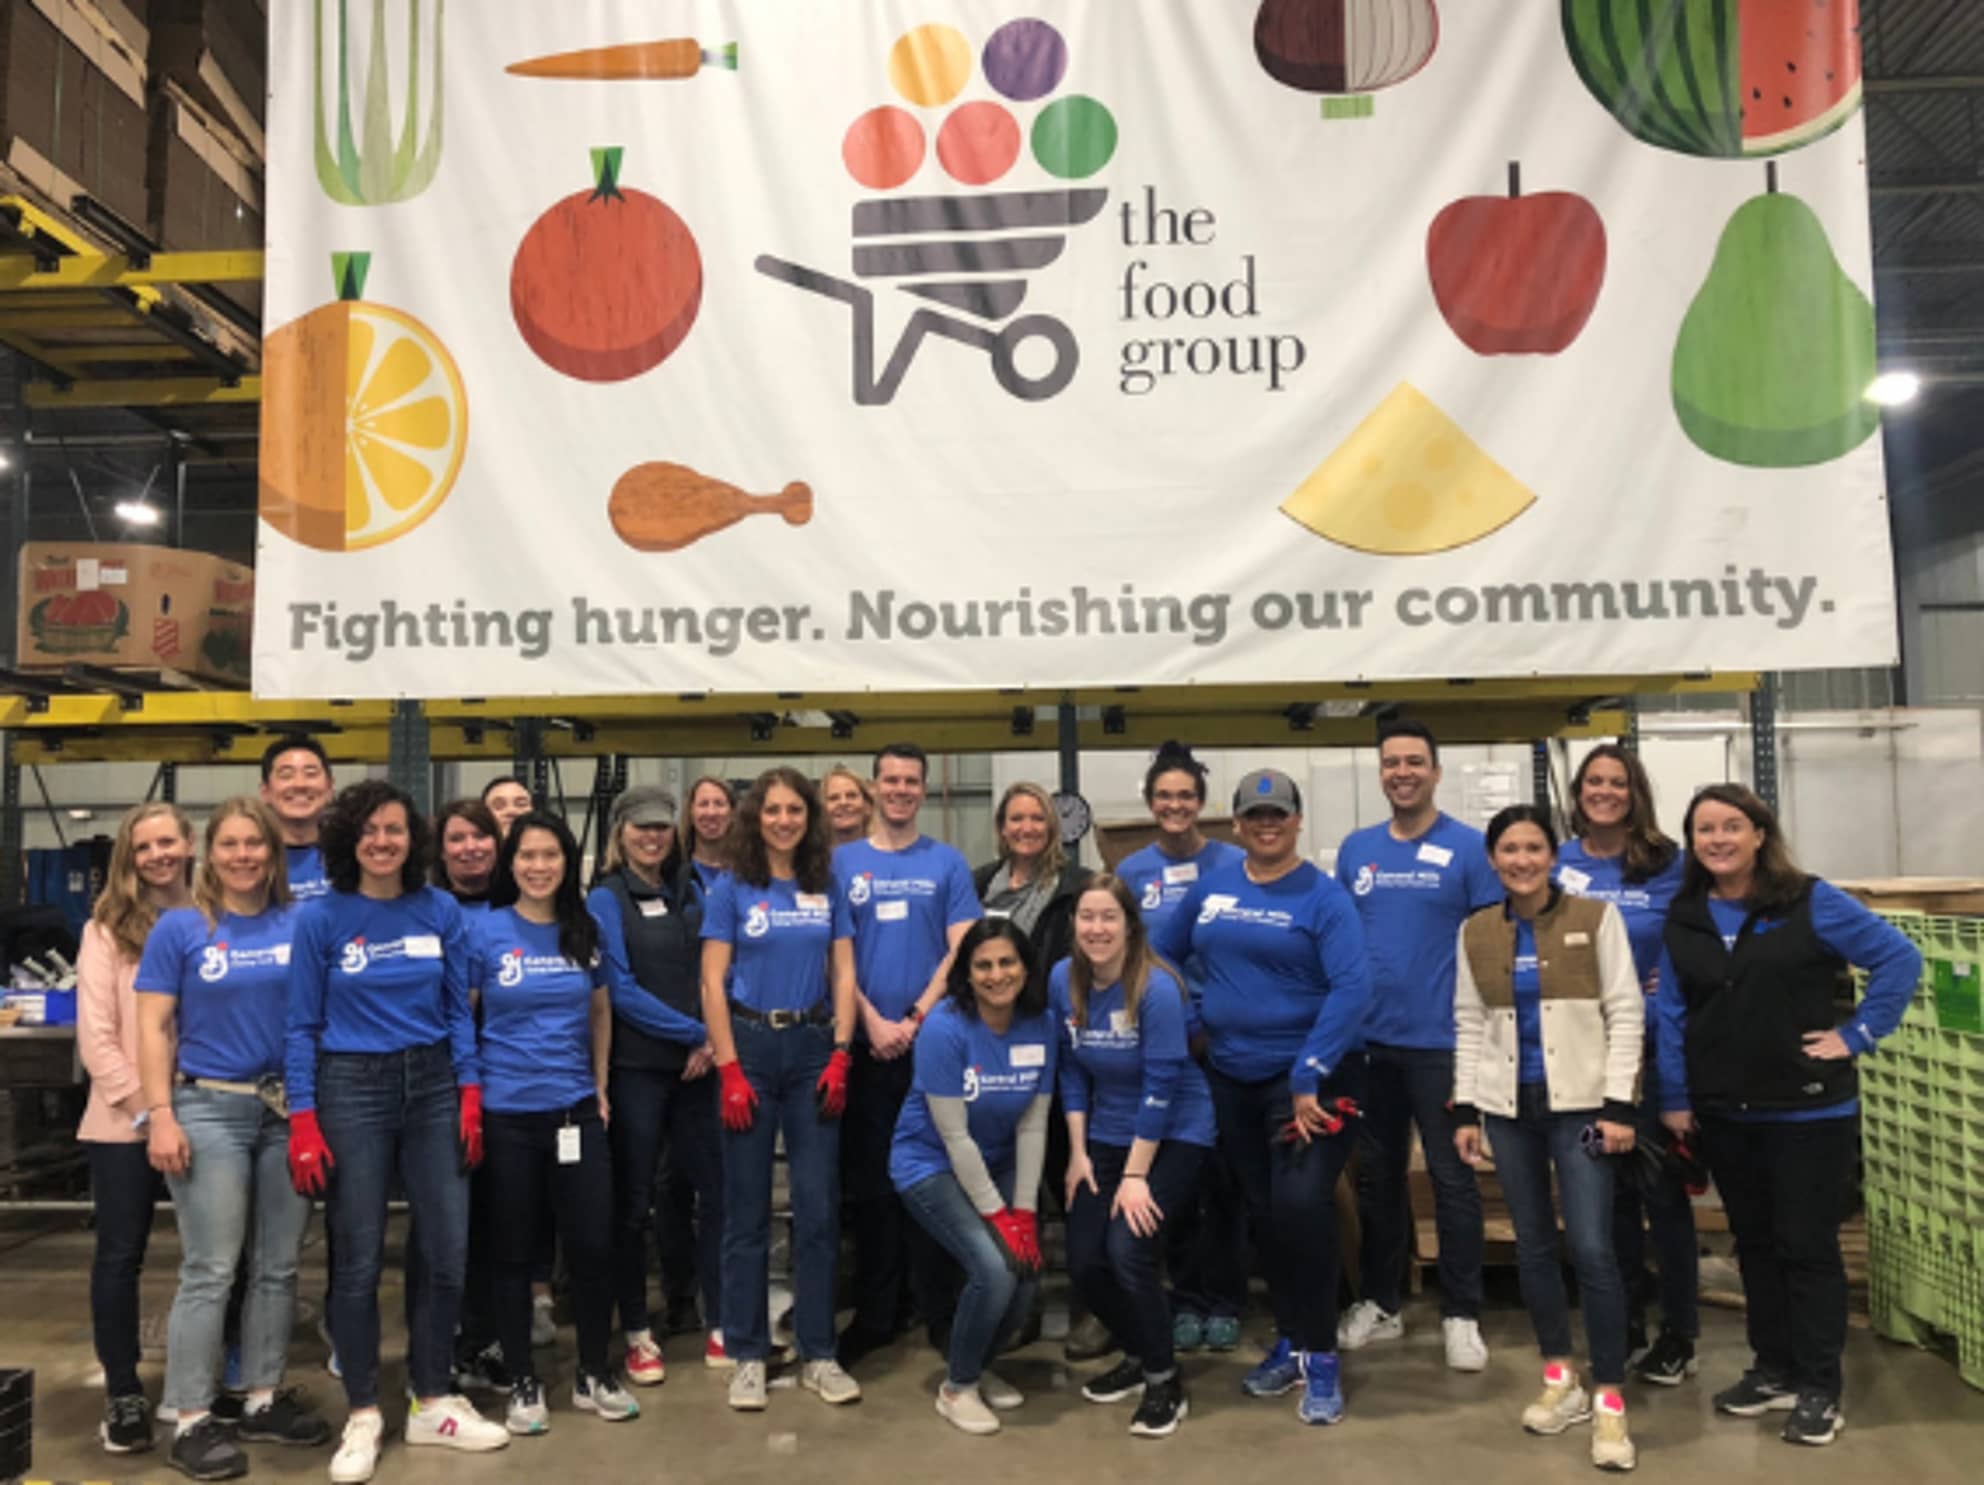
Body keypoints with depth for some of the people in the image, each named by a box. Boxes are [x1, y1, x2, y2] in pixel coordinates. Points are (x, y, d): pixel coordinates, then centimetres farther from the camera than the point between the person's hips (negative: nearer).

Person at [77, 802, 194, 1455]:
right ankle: (123, 1393, 20)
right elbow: (96, 1036, -5)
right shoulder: (108, 930, 0)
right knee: (120, 1255, 6)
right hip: (125, 1122, -1)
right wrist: (146, 1107, -13)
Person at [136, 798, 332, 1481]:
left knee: (278, 1266, 9)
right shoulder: (179, 928, -1)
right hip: (210, 1108, -3)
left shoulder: (301, 926, 4)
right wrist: (161, 1115, -11)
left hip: (289, 1109, 3)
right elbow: (154, 1027, -3)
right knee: (210, 1271, -2)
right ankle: (192, 1420, 9)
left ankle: (263, 1401, 22)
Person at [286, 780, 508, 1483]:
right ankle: (363, 1414, 20)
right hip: (352, 1088, -3)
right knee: (359, 1260, 4)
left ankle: (432, 1402, 22)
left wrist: (470, 1097, 0)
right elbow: (303, 1025, -3)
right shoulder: (320, 917, -4)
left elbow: (458, 1010, 6)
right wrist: (302, 1122, -8)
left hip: (433, 1086, 3)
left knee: (448, 1252, 5)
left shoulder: (441, 911, 2)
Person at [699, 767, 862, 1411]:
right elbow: (712, 984, -5)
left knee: (819, 1207, 4)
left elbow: (844, 976, 6)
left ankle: (818, 1353, 16)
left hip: (813, 1048, 2)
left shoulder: (828, 889, 8)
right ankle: (747, 1355, 17)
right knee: (747, 1209, 5)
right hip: (750, 1044, -2)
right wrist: (730, 1070, -11)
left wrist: (840, 1057, -5)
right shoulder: (731, 889, 0)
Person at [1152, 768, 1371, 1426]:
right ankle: (1289, 1339, 31)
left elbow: (1352, 987, -19)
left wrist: (1308, 1076, -24)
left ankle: (1320, 1357, 3)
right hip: (1232, 1077, 5)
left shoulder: (1323, 897, -9)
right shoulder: (1209, 888, 4)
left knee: (1301, 1205, -16)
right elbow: (1161, 954, 13)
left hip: (1310, 1075, -5)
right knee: (1263, 1212, 14)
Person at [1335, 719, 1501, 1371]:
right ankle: (1378, 1302, 28)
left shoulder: (1469, 847, -5)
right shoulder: (1355, 848, 7)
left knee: (1452, 1178, 6)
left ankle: (1461, 1315, 19)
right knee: (1376, 1176, 14)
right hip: (1368, 1040, 4)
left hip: (1441, 1041, -4)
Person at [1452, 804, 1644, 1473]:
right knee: (1533, 1245, 11)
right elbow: (1468, 1025, 9)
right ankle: (1561, 1379, 27)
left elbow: (1625, 1013, -4)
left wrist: (1619, 1104, -9)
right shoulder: (1475, 931, 6)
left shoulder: (1596, 917, -2)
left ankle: (1610, 1400, 4)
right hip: (1509, 1107, 3)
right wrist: (1465, 1109, 5)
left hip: (1579, 1104, -3)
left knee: (1593, 1249, -9)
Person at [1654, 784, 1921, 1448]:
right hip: (1725, 1115, 5)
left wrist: (1857, 1035, -12)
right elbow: (1671, 1013, 5)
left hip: (1810, 1110, -4)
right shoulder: (1682, 919, 3)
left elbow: (1900, 957, -9)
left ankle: (1819, 1389, 15)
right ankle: (1773, 1369, 29)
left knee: (1807, 1247, 3)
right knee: (1754, 1243, 15)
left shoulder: (1811, 902, -9)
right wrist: (1674, 1098, 3)